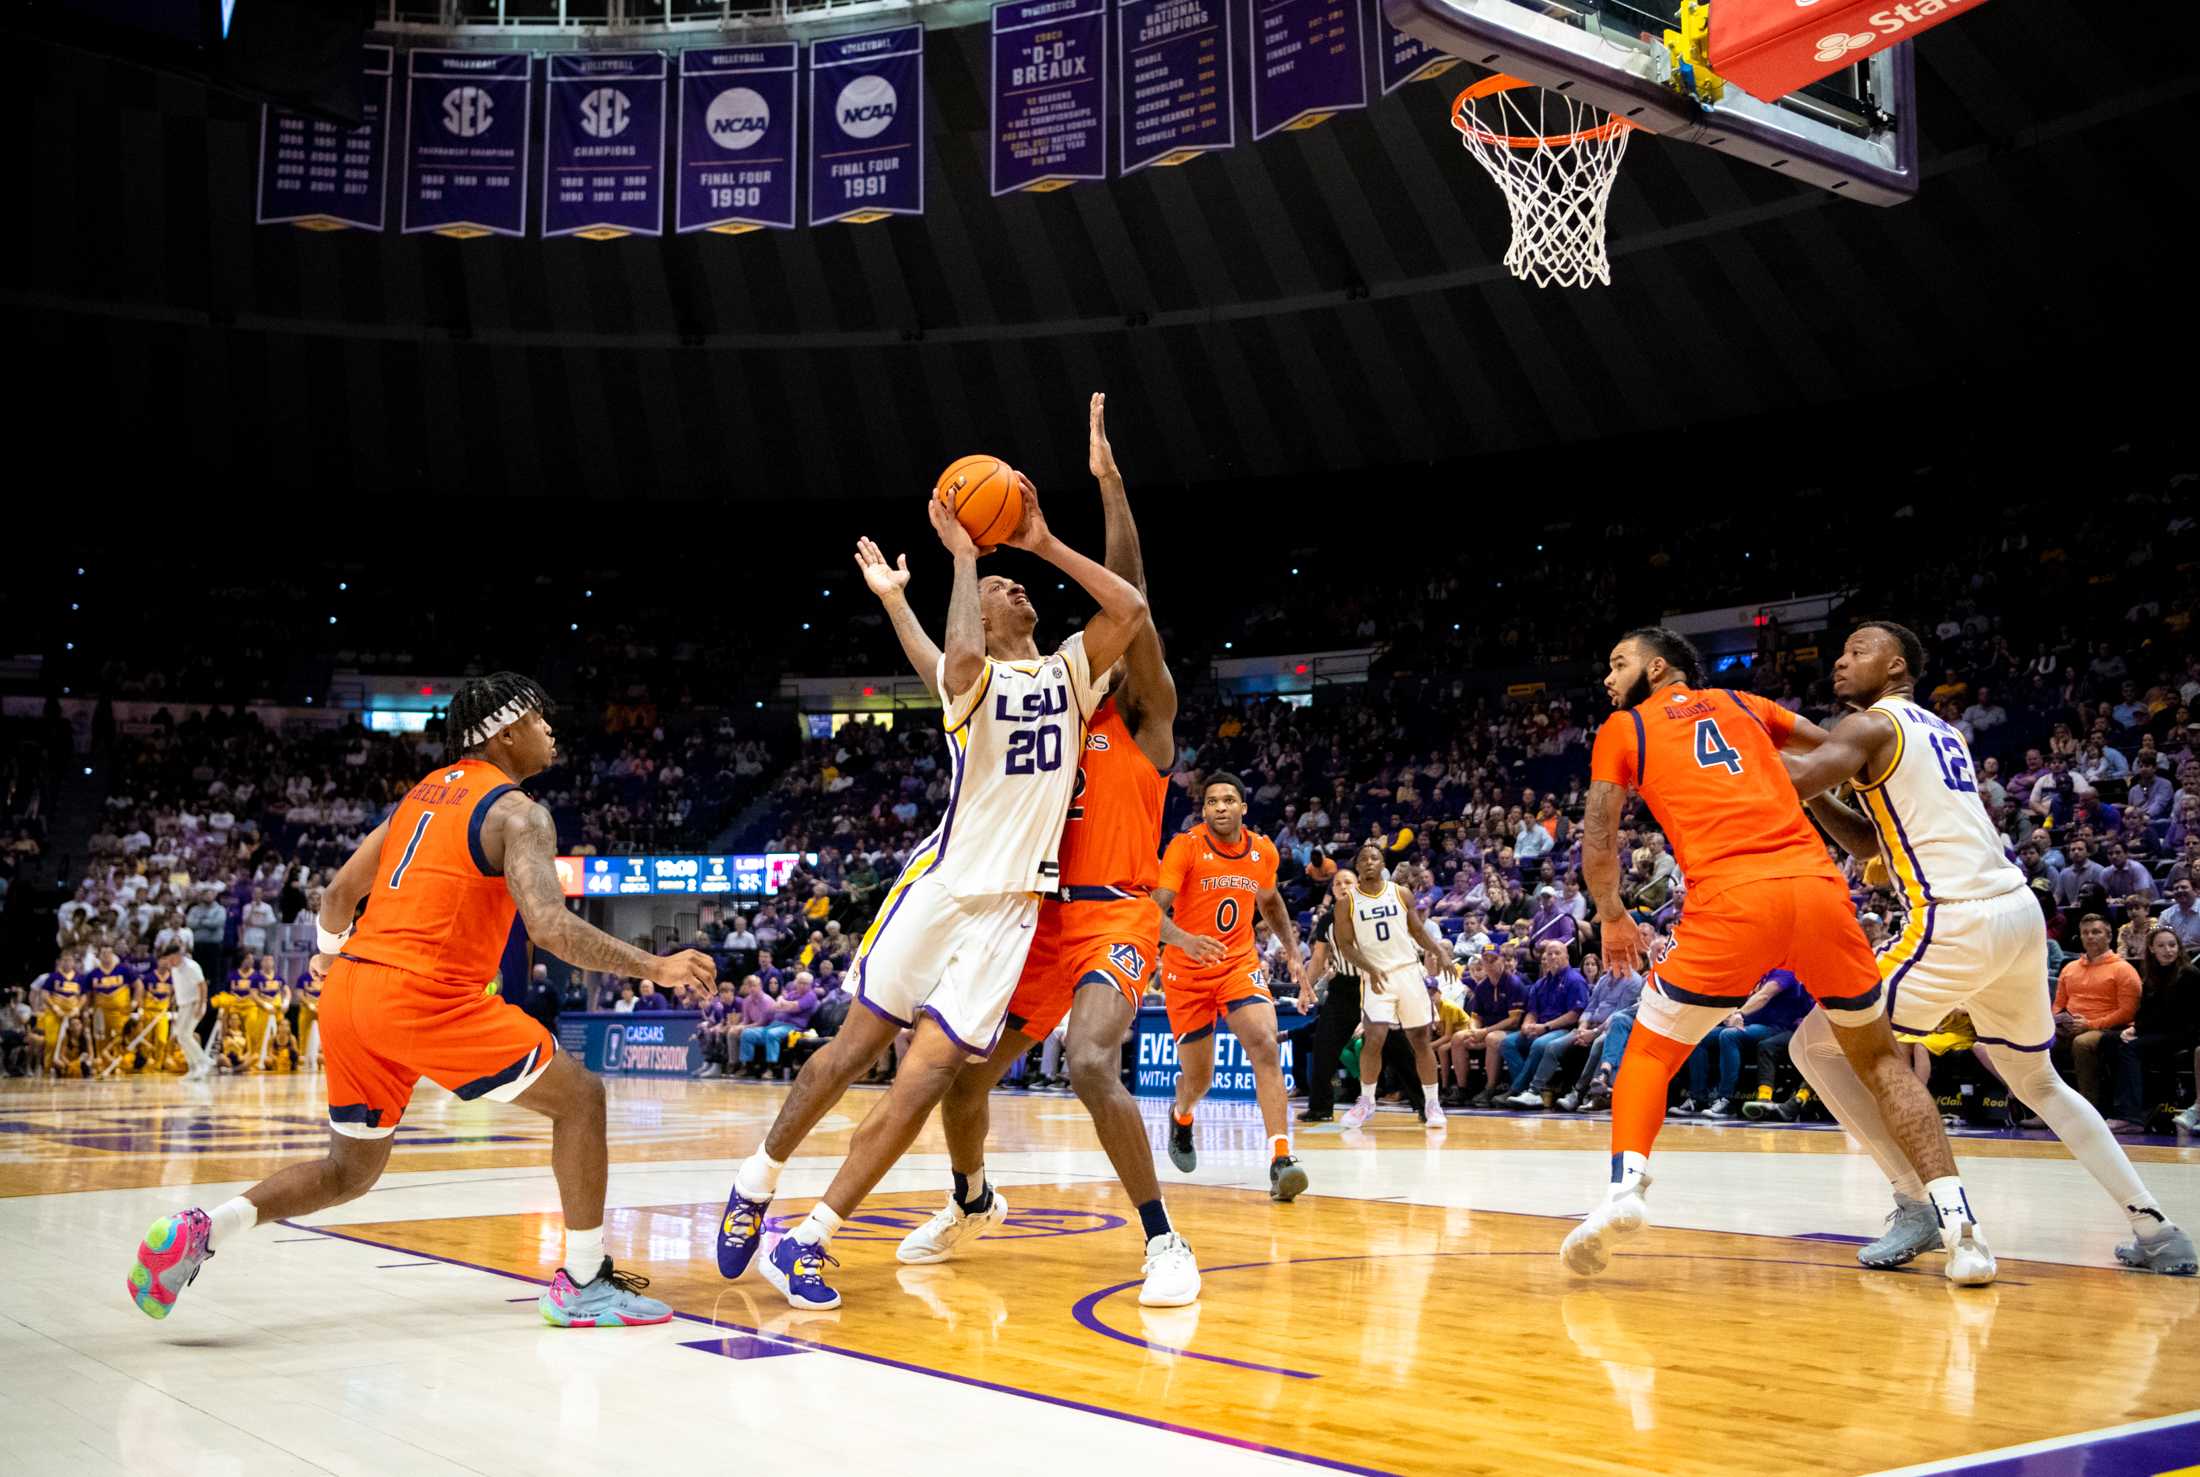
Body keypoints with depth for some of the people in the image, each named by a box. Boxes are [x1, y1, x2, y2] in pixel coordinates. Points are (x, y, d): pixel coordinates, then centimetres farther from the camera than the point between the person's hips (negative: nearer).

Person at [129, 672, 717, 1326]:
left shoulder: (426, 791, 19)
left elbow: (339, 891, 24)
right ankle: (583, 1284, 3)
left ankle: (199, 1230, 3)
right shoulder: (517, 812, -5)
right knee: (579, 1095, 3)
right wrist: (654, 967, -17)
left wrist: (330, 953, 43)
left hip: (350, 988, 8)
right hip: (425, 995, -8)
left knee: (348, 1173, 22)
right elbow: (550, 926, -20)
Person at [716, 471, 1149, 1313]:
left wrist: (1045, 543, 0)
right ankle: (758, 1179, 27)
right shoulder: (969, 676, -1)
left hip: (1010, 908, 3)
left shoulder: (1068, 674, 13)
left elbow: (1131, 609, -1)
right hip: (942, 885, -3)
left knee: (928, 1075, -5)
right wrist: (963, 555, -14)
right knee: (859, 1045, 4)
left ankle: (809, 1240, 1)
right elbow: (963, 658, -27)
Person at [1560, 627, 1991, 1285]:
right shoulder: (1742, 703, 28)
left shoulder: (1622, 728, 18)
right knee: (1880, 1058, 19)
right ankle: (1959, 1223, 7)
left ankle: (1625, 1187, -8)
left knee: (1647, 1054, 14)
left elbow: (1599, 845, 11)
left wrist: (1613, 917, 27)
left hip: (1729, 901, -3)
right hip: (1818, 885, 3)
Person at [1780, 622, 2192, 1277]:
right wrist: (1813, 795, 18)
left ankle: (1918, 1204, -3)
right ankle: (2156, 1230, 24)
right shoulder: (1945, 733, 25)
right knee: (2037, 1080, 26)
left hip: (1958, 923, -9)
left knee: (1817, 1045, -2)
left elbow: (1797, 777, -20)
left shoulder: (1872, 725, -1)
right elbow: (1870, 842, 30)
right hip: (2020, 910, 9)